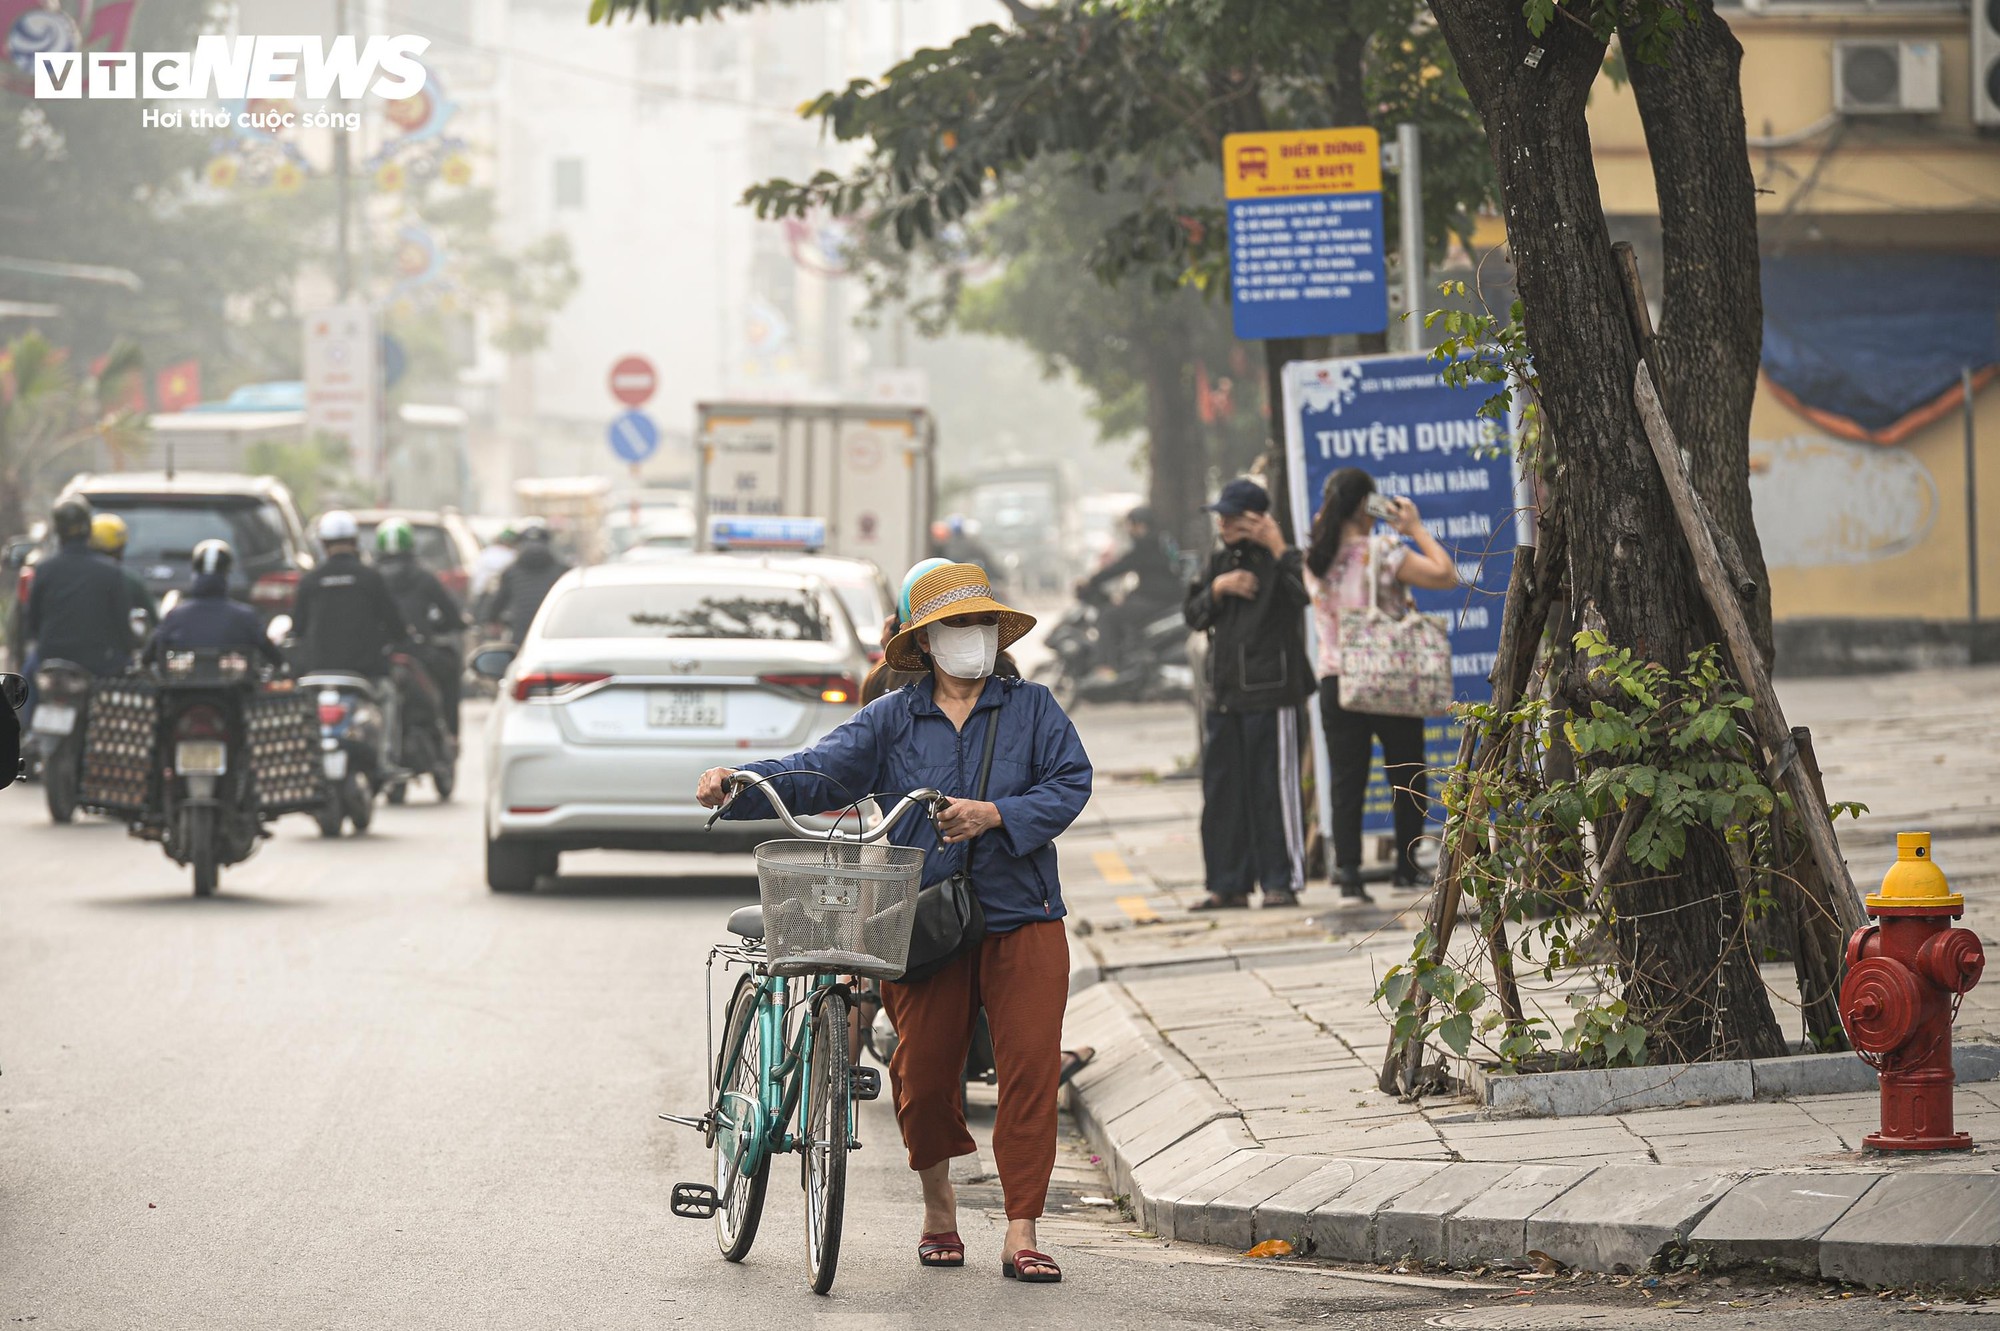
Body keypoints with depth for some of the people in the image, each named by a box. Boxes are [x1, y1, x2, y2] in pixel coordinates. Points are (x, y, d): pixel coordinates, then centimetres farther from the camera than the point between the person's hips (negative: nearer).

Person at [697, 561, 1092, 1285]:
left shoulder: (1032, 708, 9)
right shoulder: (892, 719, 8)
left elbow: (1070, 783, -2)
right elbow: (820, 771, -2)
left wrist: (996, 814, -17)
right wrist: (737, 782, -18)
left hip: (1020, 918, 0)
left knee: (1029, 1066, -10)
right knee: (924, 1070, -3)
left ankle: (1021, 1234, -7)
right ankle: (938, 1205, 23)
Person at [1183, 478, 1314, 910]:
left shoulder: (1277, 558, -6)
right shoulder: (1220, 561, 17)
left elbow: (1303, 594, -24)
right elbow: (1193, 616, 15)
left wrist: (1279, 549, -25)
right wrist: (1218, 589, -2)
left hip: (1270, 692, -8)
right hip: (1224, 692, 8)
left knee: (1273, 788, -4)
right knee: (1222, 789, 8)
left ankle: (1282, 881, 2)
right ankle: (1229, 885, 14)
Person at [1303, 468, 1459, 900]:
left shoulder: (1315, 559, 3)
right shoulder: (1383, 553, -12)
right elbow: (1446, 575, -13)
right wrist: (1416, 528, -4)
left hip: (1335, 682, 4)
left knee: (1346, 783, 3)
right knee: (1407, 779, 10)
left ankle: (1348, 873, -4)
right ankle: (1406, 868, 11)